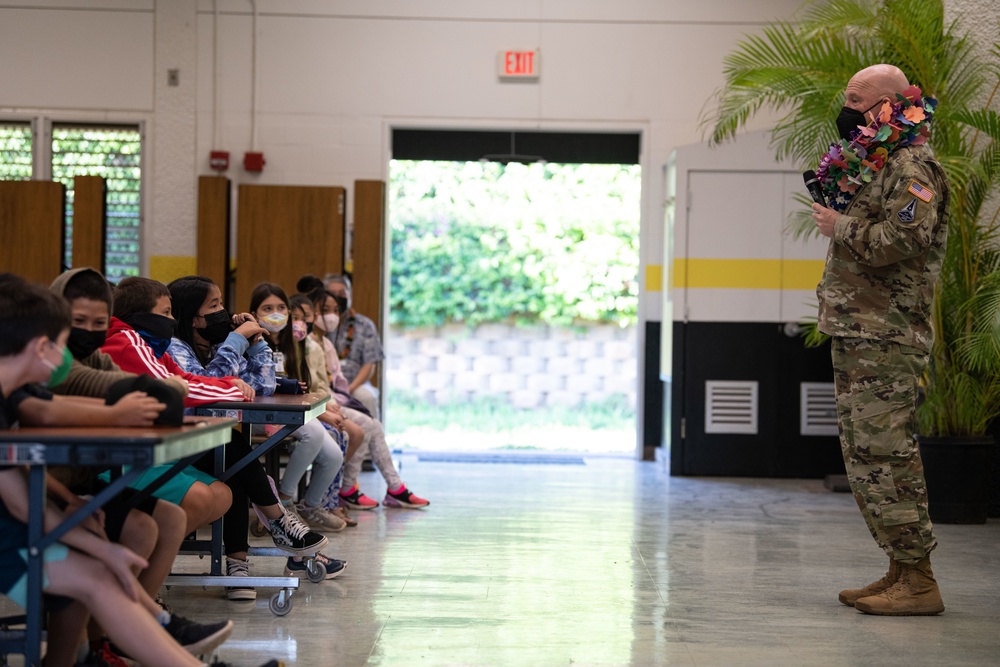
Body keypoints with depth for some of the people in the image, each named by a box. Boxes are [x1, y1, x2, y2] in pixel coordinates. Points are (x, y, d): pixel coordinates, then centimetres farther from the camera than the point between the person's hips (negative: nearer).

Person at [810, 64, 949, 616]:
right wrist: (836, 219, 13)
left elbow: (900, 242, -25)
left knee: (884, 453, -11)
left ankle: (918, 581, -7)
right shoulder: (871, 165, 20)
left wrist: (841, 227, -13)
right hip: (855, 336, 11)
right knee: (863, 455, 12)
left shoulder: (912, 167, -12)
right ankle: (901, 571, 18)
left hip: (887, 339, -11)